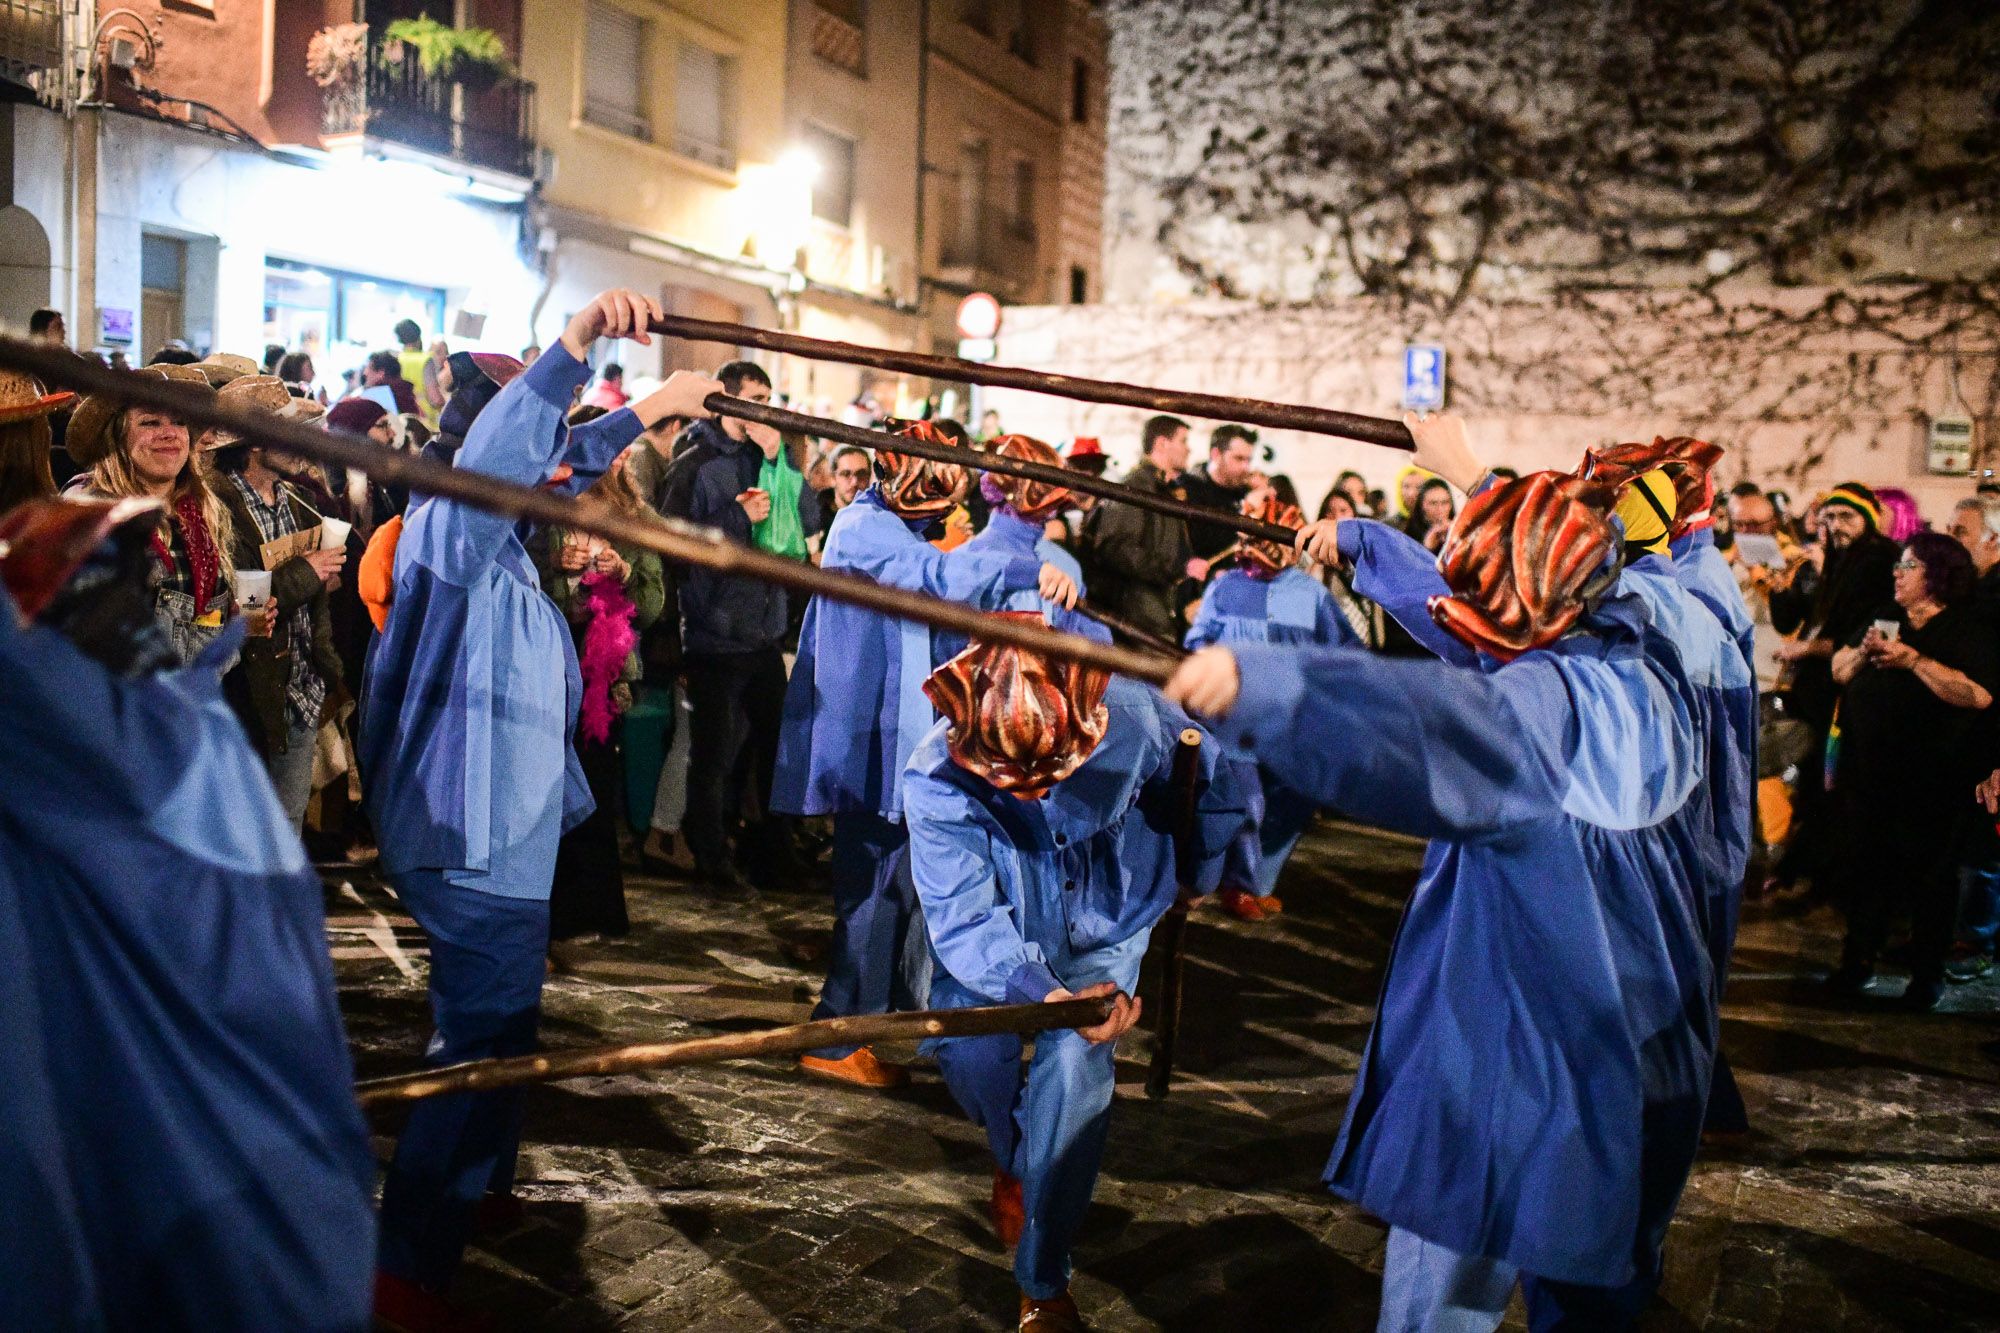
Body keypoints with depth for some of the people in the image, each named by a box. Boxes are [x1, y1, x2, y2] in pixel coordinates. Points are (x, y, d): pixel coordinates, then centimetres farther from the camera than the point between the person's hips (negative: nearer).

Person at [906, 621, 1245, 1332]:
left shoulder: (1134, 717, -31)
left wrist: (1196, 874, 8)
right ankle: (1014, 1163, 19)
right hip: (1005, 937, 1)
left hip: (1106, 928, -1)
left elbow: (1216, 789, -9)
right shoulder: (936, 776, -33)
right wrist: (1041, 992, -55)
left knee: (1074, 1068, -19)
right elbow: (964, 918, -37)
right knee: (966, 1046, -18)